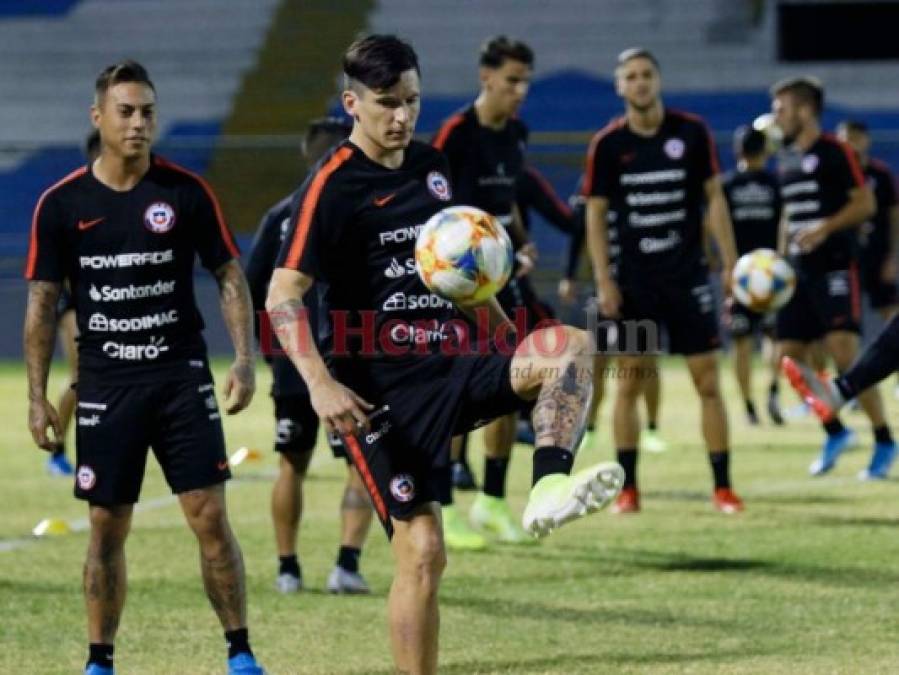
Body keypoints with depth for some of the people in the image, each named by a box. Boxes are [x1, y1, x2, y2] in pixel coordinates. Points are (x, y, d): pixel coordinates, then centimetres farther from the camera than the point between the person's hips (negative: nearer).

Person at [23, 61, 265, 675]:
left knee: (210, 517, -5)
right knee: (107, 528, 4)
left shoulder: (186, 192, -2)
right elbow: (43, 302, 5)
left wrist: (244, 361, -6)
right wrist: (38, 397, 1)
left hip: (182, 376, -1)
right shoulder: (61, 204, 0)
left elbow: (230, 277, 4)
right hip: (105, 386, 1)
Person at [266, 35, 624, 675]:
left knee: (571, 346, -19)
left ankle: (550, 490, -35)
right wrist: (320, 383, -28)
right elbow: (283, 296, -15)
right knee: (423, 553, -9)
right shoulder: (333, 185, -9)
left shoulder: (432, 166, 12)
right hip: (383, 393, -6)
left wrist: (514, 346, 26)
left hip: (453, 367, 6)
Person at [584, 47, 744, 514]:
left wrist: (730, 264, -3)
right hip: (633, 279, 0)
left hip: (688, 274, 0)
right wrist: (603, 279, -5)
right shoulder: (607, 144, 0)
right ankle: (627, 489, 7)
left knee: (707, 379, -3)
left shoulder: (692, 133, -1)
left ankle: (722, 487, 1)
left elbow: (714, 199, 3)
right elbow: (595, 213, 3)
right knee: (629, 381, 0)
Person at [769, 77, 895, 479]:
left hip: (835, 268, -8)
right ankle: (835, 433, 19)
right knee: (788, 356, 2)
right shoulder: (786, 160, 15)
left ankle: (883, 441, -4)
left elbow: (865, 203, -12)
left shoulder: (834, 153, -7)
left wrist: (825, 228, -23)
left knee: (845, 355, -16)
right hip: (800, 272, 8)